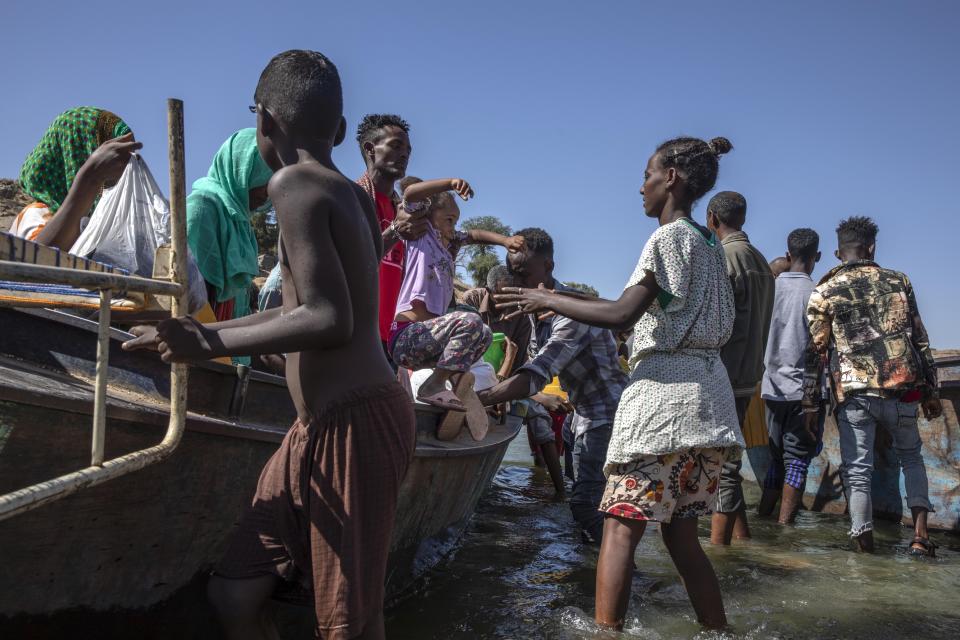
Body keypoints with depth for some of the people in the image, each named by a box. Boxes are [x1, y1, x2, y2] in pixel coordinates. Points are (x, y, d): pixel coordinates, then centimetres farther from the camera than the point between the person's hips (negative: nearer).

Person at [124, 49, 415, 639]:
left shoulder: (293, 182, -12)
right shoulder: (352, 195, 14)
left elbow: (330, 322, -22)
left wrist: (210, 344, -11)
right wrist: (199, 333, 29)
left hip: (355, 425, -9)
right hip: (320, 429, 9)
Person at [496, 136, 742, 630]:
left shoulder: (668, 237, -6)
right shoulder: (710, 243, 19)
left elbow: (621, 315, -17)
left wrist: (548, 301, -8)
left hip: (663, 390, -9)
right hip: (708, 397, 9)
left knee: (621, 527, -7)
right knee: (681, 534, 13)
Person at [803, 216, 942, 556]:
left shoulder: (823, 292, 2)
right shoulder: (898, 281, 7)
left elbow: (815, 352, -1)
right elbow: (920, 340, 8)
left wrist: (810, 404, 2)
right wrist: (931, 392, 14)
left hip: (853, 394, -2)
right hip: (902, 389, 2)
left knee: (857, 470, 6)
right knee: (911, 456, 23)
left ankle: (865, 545, 4)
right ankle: (920, 532, 14)